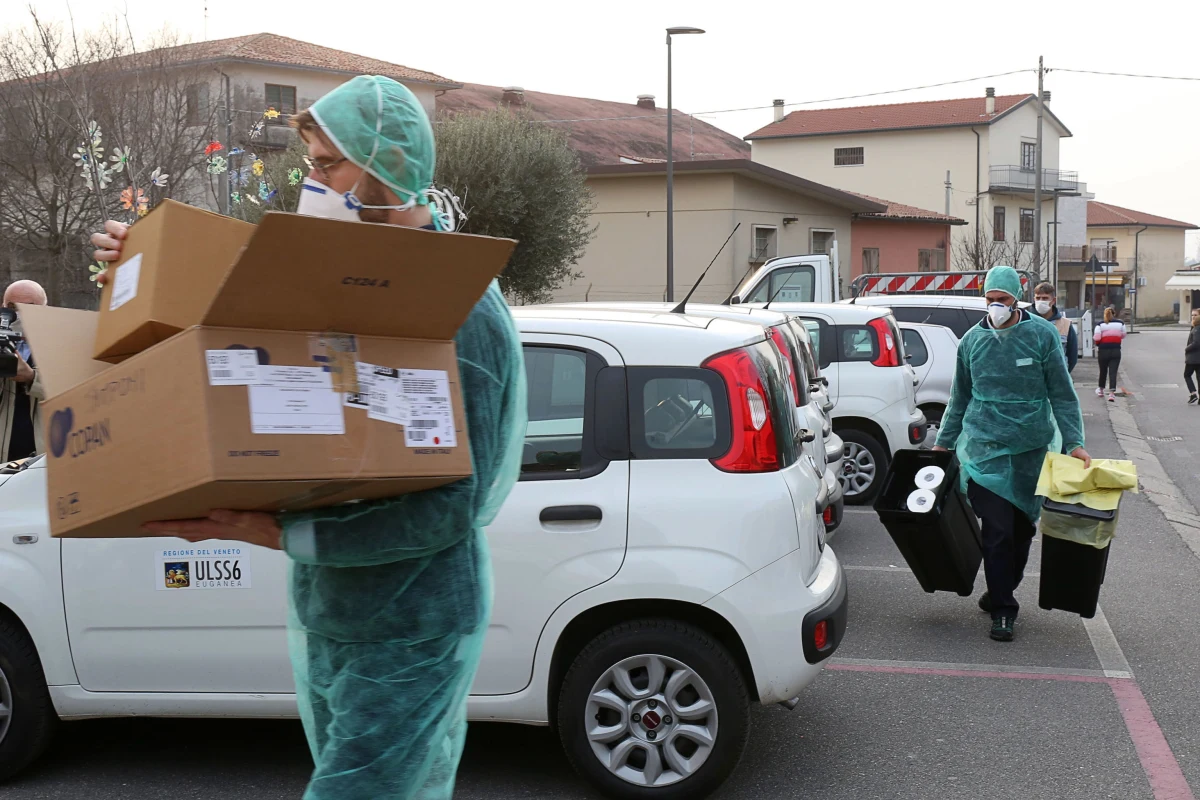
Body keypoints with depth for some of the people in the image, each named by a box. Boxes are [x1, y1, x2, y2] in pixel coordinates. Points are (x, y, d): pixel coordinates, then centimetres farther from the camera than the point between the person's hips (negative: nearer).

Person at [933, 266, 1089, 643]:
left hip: (1031, 446, 0)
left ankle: (1002, 593, 27)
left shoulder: (1042, 335, -3)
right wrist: (943, 442, 15)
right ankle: (1002, 609, 0)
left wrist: (1074, 443, -7)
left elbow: (1062, 394, 0)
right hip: (985, 446, 0)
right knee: (997, 530, -7)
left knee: (1023, 526, 9)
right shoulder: (972, 340, 4)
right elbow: (959, 398, 14)